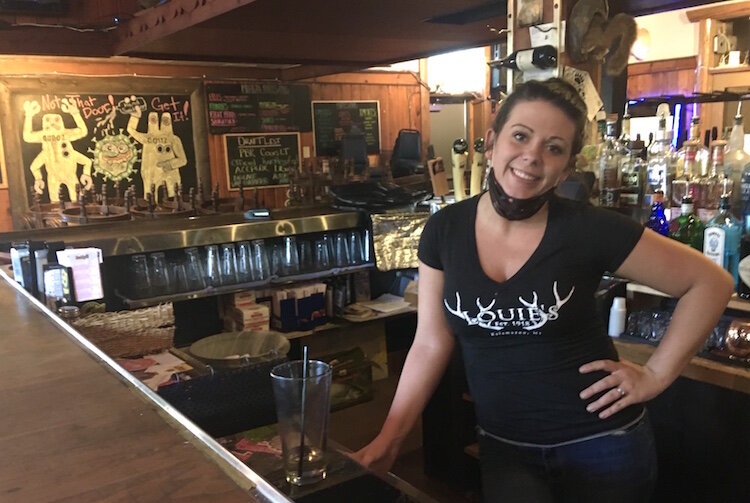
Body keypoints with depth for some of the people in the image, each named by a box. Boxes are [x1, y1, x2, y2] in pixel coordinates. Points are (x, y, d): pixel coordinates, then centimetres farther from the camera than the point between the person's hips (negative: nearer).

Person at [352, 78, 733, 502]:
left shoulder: (590, 229, -16)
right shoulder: (445, 230, -7)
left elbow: (711, 282, -6)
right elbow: (431, 345, -1)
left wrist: (656, 375, -8)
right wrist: (388, 439, -4)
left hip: (603, 444, -1)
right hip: (504, 448, 2)